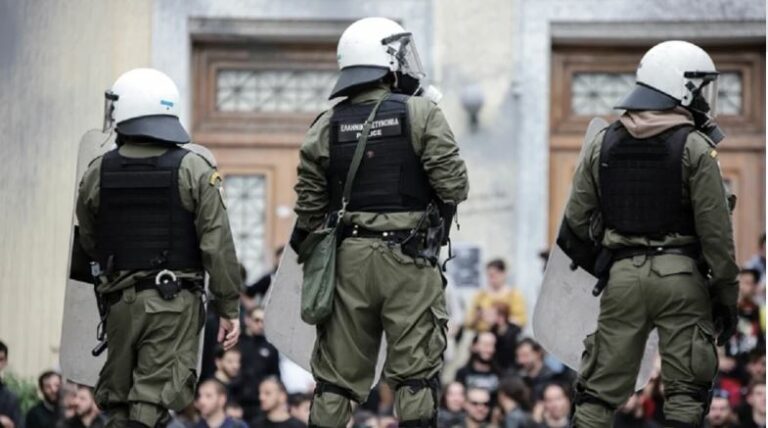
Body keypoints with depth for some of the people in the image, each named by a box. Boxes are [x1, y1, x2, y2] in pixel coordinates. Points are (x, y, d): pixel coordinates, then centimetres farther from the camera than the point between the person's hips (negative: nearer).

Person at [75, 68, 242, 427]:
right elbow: (217, 246, -9)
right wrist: (228, 307, -1)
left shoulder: (97, 173, 0)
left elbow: (89, 245, 12)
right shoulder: (194, 171, -7)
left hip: (120, 300, 3)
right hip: (175, 303, -2)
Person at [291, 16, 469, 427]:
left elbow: (309, 207, 5)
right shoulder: (420, 115, -6)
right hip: (409, 256, -4)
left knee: (337, 375, 10)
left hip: (348, 258, 4)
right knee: (415, 371, 2)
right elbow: (453, 185, -10)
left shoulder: (326, 127, 6)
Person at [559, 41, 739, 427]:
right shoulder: (695, 148, -6)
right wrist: (726, 294, 0)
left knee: (602, 386, 8)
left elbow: (577, 221, 8)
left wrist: (596, 265, 24)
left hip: (622, 275, 3)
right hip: (680, 276, -3)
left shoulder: (602, 144, 6)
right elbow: (715, 230, -8)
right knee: (685, 390, 3)